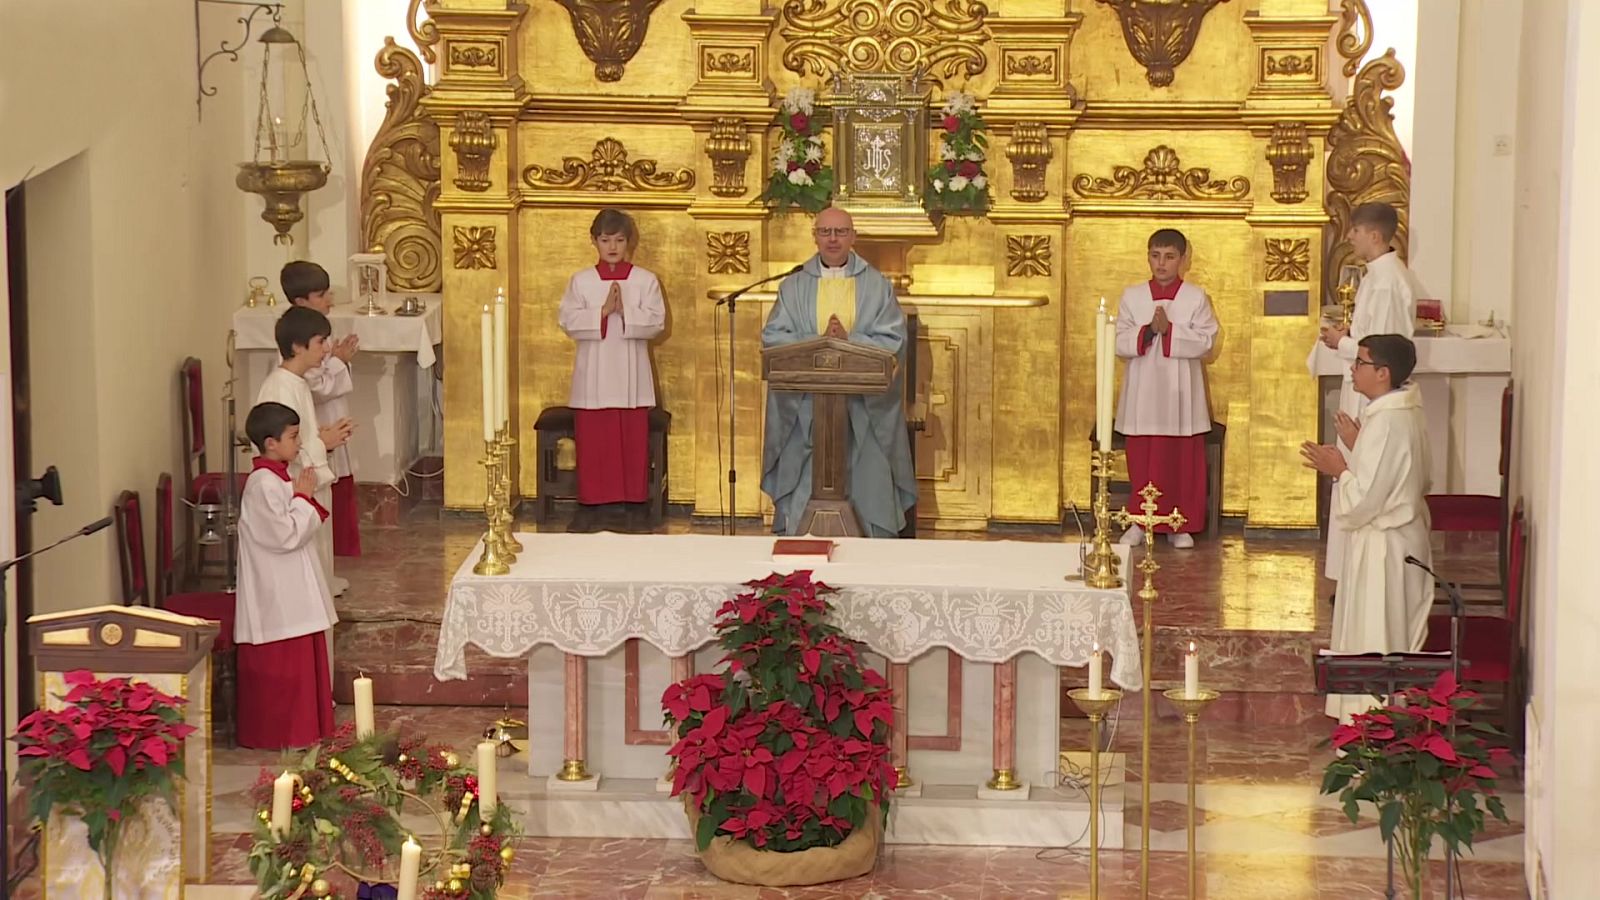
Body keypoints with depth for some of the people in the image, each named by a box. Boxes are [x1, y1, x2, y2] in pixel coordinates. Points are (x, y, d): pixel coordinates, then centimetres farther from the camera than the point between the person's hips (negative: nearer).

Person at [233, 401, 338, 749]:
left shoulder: (279, 479, 11)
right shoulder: (263, 485, -21)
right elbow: (286, 534, -24)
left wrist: (304, 497, 3)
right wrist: (303, 496, -15)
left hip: (293, 590, 10)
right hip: (276, 596, -10)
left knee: (301, 663, 16)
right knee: (279, 668, -1)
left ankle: (302, 728, 25)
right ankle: (277, 734, 7)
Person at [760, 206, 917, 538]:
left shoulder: (877, 286, 7)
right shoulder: (794, 286, 9)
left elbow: (894, 342, -2)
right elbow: (772, 337, -1)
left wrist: (849, 340, -16)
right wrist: (819, 341, -15)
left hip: (863, 407, 0)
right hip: (805, 405, 1)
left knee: (867, 490, -1)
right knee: (804, 492, 0)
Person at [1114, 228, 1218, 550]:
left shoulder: (1196, 297, 0)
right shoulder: (1132, 297, 4)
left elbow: (1205, 341, -9)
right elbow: (1119, 343, -2)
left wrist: (1169, 331, -19)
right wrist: (1148, 331, -17)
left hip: (1181, 396, -1)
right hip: (1143, 395, 1)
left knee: (1183, 461, 3)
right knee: (1142, 461, 5)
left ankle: (1182, 525, 12)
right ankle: (1140, 521, 15)